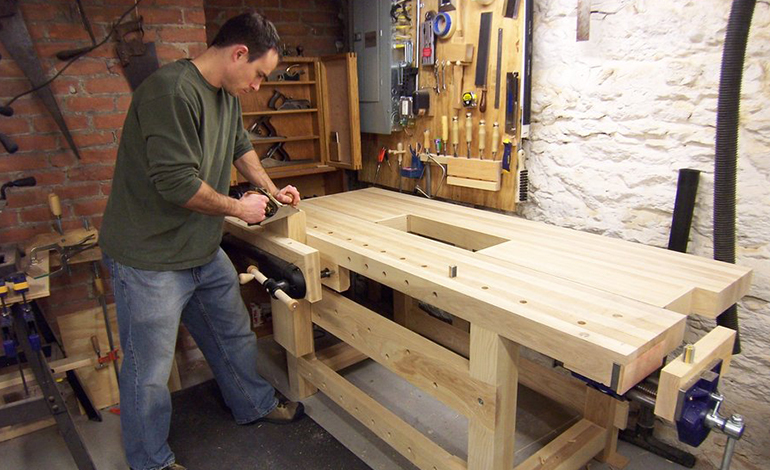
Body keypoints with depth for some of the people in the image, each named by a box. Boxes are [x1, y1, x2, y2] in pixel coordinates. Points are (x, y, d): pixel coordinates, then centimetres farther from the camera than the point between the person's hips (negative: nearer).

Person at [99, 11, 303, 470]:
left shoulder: (227, 95, 7)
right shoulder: (173, 91, -24)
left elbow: (241, 146, 25)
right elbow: (177, 182, -28)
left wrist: (271, 189, 19)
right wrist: (238, 207, -14)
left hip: (204, 251, 9)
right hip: (149, 260, -9)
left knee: (235, 333, 22)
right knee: (149, 371, 8)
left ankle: (255, 405, 46)